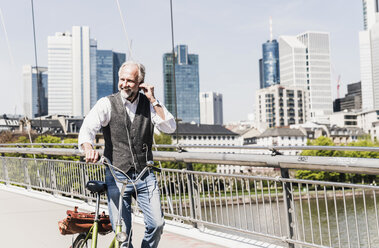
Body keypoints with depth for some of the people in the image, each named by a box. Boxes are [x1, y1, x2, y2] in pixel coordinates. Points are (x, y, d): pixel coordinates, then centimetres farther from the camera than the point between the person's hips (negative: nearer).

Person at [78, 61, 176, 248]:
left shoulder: (149, 104, 6)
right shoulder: (107, 104, -2)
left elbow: (170, 128, -5)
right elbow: (87, 128, -16)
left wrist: (153, 100, -9)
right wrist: (88, 147, -38)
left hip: (145, 175, 2)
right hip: (117, 176, -2)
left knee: (157, 224, -7)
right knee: (121, 232, -6)